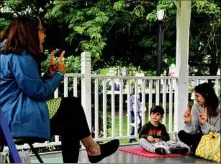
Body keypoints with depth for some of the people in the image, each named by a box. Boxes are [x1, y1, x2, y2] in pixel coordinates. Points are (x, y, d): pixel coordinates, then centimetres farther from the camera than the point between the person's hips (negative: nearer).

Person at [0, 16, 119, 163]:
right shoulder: (21, 57, -17)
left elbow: (34, 87, 15)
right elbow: (39, 92, -17)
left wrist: (49, 74, 1)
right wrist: (59, 74, -3)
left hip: (13, 113, 10)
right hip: (17, 117, -10)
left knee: (70, 126, 7)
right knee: (72, 106, -3)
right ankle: (93, 149, 13)